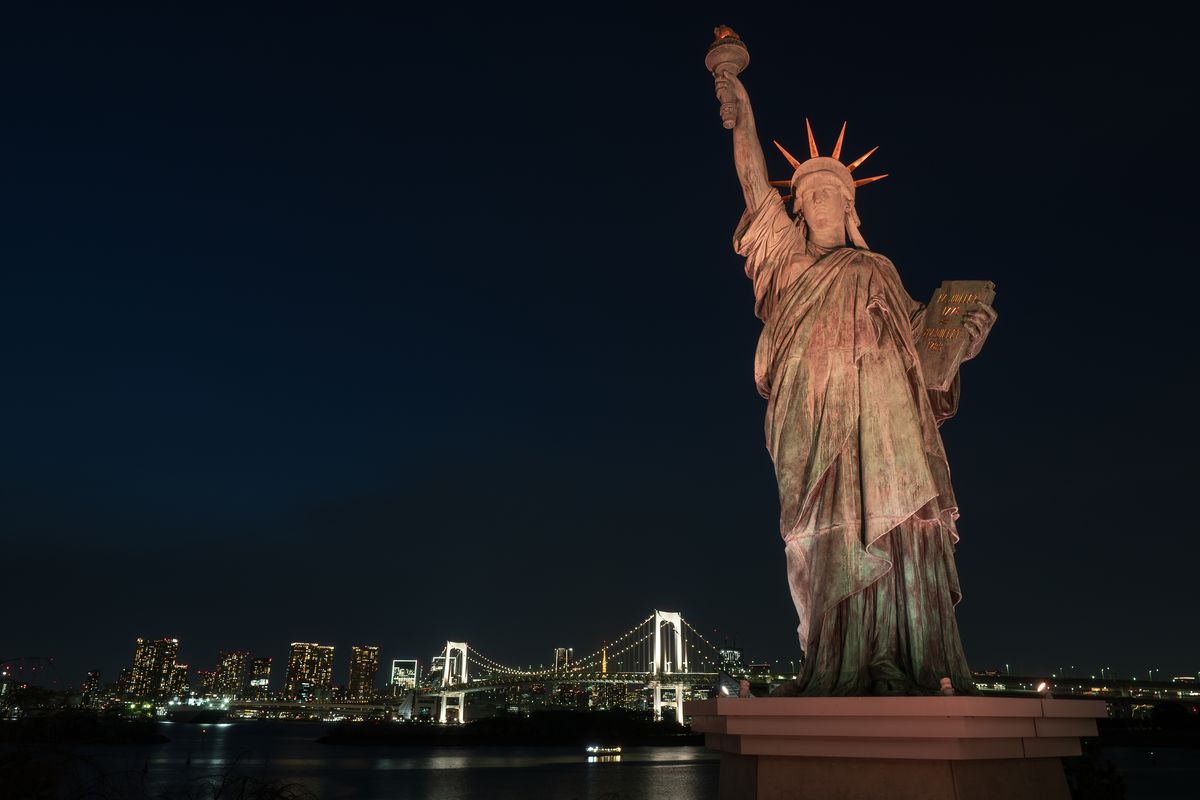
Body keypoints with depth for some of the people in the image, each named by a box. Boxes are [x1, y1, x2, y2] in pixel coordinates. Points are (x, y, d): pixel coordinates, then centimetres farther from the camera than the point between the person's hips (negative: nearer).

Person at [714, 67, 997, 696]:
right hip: (817, 414, -1)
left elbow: (916, 331, 26)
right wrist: (742, 116, 12)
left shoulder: (877, 270, 26)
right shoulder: (790, 258, 22)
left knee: (894, 524, -13)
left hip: (881, 408, 1)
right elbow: (756, 187, 17)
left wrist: (963, 331, 8)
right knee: (832, 538, -11)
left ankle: (910, 670, -15)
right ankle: (841, 674, -12)